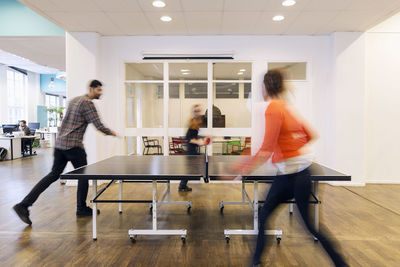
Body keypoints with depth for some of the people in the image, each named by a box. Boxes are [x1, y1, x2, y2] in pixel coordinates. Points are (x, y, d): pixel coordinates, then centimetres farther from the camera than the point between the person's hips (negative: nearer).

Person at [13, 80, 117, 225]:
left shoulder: (74, 100, 17)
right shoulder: (88, 103, -12)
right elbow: (99, 126, -14)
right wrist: (111, 133, 0)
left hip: (59, 142, 8)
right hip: (73, 145, -8)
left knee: (54, 174, 11)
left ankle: (24, 204, 7)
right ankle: (81, 209, 16)